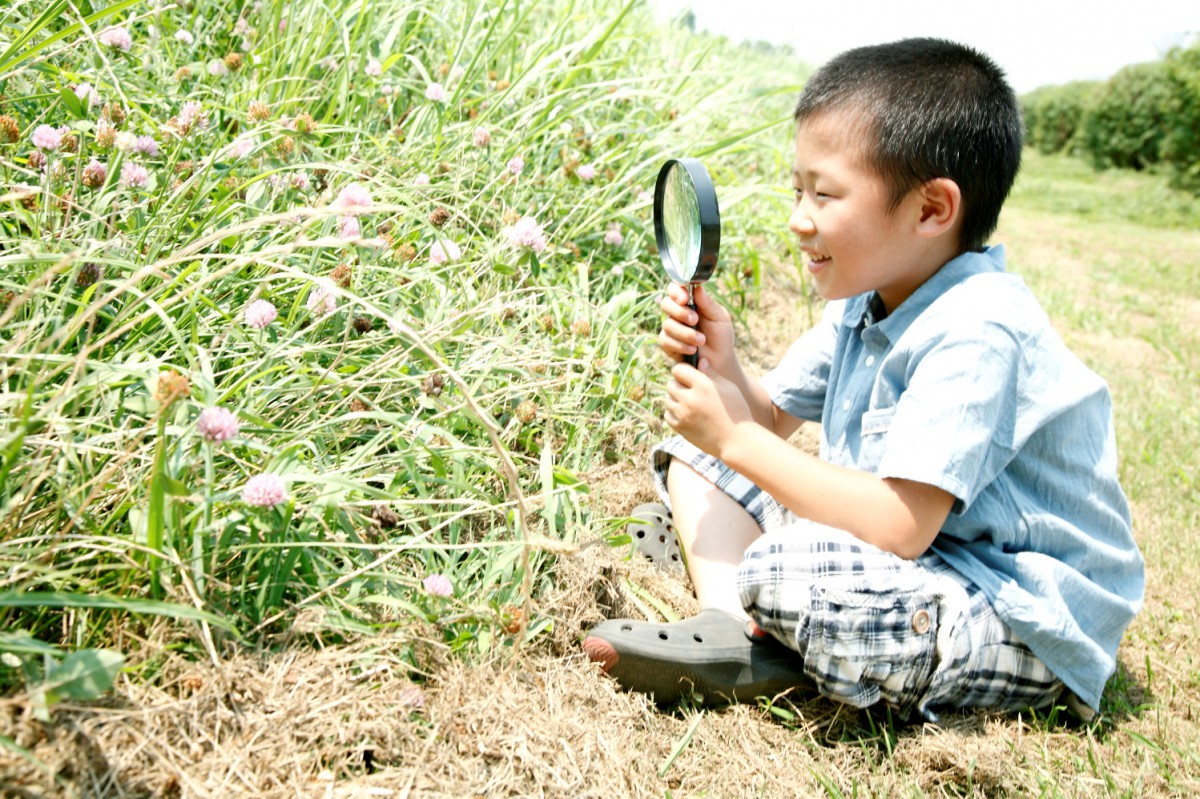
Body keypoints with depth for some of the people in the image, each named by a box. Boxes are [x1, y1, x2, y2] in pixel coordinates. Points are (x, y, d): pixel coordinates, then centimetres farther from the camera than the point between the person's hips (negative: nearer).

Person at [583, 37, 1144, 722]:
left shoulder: (976, 335, -27)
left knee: (786, 571, -38)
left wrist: (736, 439, -26)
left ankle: (756, 659, -4)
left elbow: (900, 529, -33)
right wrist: (721, 364, -11)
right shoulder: (867, 301, 3)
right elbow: (773, 420, 11)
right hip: (906, 558, 9)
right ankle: (735, 625, -13)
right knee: (692, 458, 7)